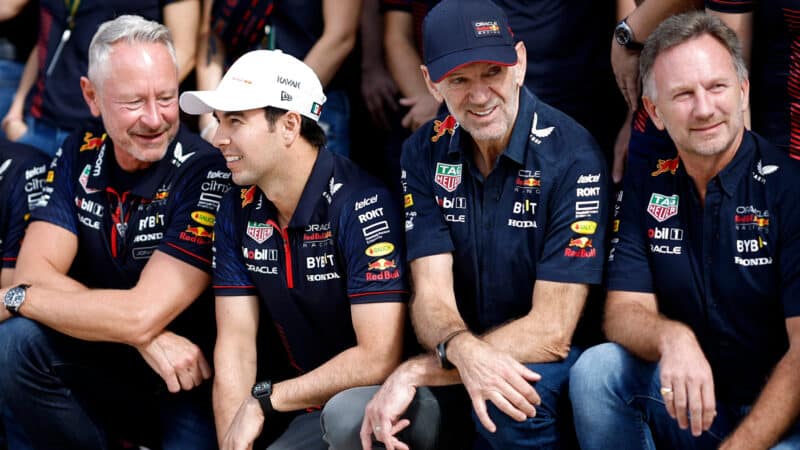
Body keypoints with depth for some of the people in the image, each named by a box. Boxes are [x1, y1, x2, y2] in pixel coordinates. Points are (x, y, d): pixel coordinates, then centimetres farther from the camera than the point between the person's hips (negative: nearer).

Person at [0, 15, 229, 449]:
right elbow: (35, 273, -10)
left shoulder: (206, 173, -18)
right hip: (102, 373, 5)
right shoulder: (79, 156, 0)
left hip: (189, 386, -5)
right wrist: (142, 335, -24)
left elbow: (142, 314, -23)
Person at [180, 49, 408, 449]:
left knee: (349, 413, -36)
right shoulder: (238, 210, 3)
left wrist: (265, 399, -14)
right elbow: (235, 344, 1)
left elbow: (378, 359, -24)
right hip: (310, 410, 6)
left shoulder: (360, 206, -19)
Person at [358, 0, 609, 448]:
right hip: (454, 356, 4)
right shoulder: (425, 154, -1)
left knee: (508, 402, -38)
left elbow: (551, 330, -20)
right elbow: (432, 294, -8)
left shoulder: (572, 156, -17)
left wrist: (416, 372, -26)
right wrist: (462, 350, -34)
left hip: (550, 365, -4)